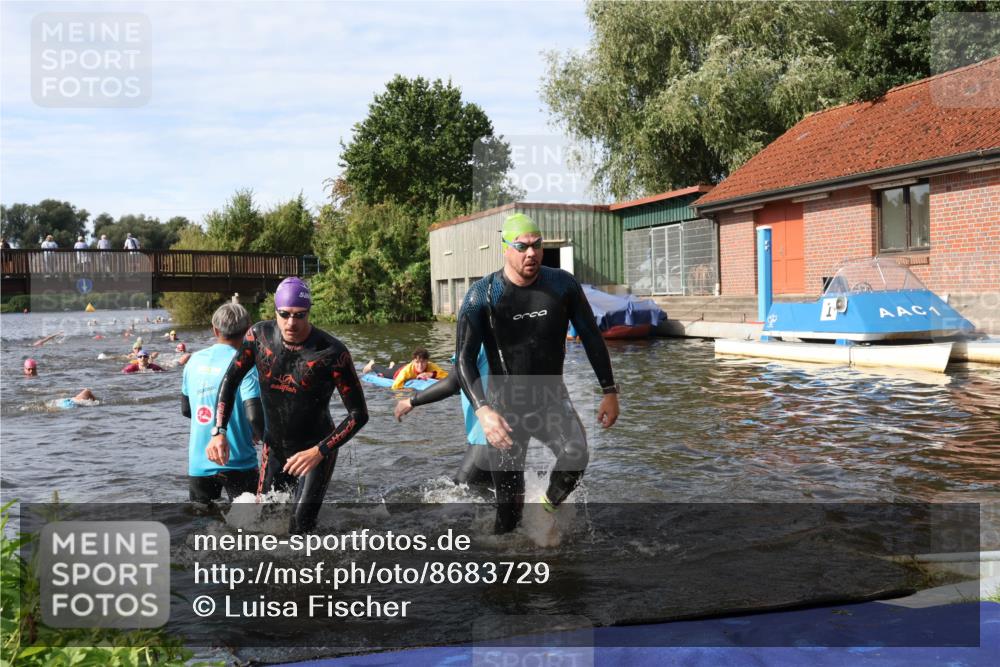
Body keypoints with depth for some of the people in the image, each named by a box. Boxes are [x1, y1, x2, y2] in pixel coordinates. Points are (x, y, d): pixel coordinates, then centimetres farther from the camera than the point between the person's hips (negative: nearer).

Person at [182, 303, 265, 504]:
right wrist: (262, 435, -2)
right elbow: (254, 416, -21)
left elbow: (185, 409, 14)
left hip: (198, 463, 5)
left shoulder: (195, 361, 4)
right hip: (237, 464, -4)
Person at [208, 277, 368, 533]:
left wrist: (319, 451, -29)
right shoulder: (259, 335, -11)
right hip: (274, 447, 5)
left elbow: (359, 414, -19)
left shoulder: (331, 353, -24)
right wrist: (219, 432, -8)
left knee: (300, 526, -17)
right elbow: (231, 379, 4)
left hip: (315, 451, -5)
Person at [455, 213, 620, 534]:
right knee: (509, 506, -1)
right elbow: (464, 359, -16)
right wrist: (483, 410, -30)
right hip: (506, 406, -2)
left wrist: (609, 391, 2)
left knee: (576, 456, -28)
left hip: (552, 399, 2)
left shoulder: (563, 285, -5)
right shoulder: (482, 295, -13)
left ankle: (548, 507, 2)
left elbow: (591, 337, 5)